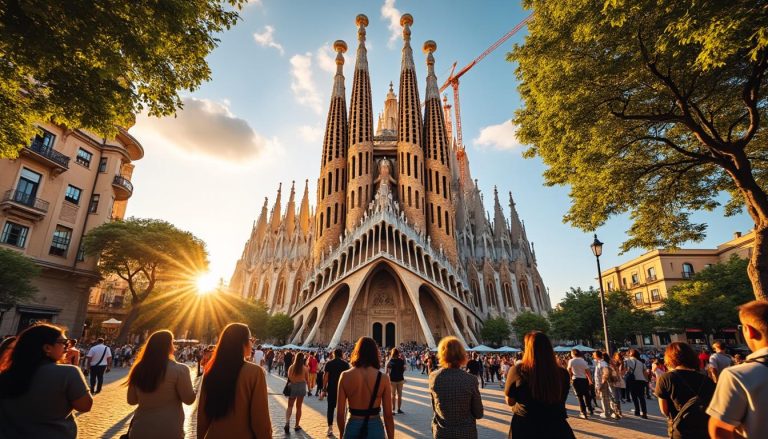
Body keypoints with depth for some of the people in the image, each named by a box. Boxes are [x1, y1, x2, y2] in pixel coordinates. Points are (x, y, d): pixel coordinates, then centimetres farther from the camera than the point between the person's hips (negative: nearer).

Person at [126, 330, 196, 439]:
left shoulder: (138, 369, -1)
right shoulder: (179, 369, -17)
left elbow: (131, 400, 10)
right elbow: (189, 399, -9)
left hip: (140, 429, 4)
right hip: (169, 430, -4)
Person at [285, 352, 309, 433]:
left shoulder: (291, 367, -7)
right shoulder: (305, 368, -8)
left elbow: (289, 378, -4)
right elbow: (307, 380, 0)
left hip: (292, 387, 0)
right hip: (301, 387, 0)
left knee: (290, 406, 10)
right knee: (299, 407, 13)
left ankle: (287, 423, -11)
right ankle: (296, 425, 20)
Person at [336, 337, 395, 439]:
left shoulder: (345, 376, -9)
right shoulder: (383, 378, -11)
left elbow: (340, 413, -3)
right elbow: (388, 415, -7)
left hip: (353, 427, 0)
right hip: (375, 428, 0)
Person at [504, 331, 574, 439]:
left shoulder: (517, 370, -17)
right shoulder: (562, 373, -10)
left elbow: (510, 401, -3)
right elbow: (561, 400, 7)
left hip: (525, 427, -1)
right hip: (556, 426, 2)